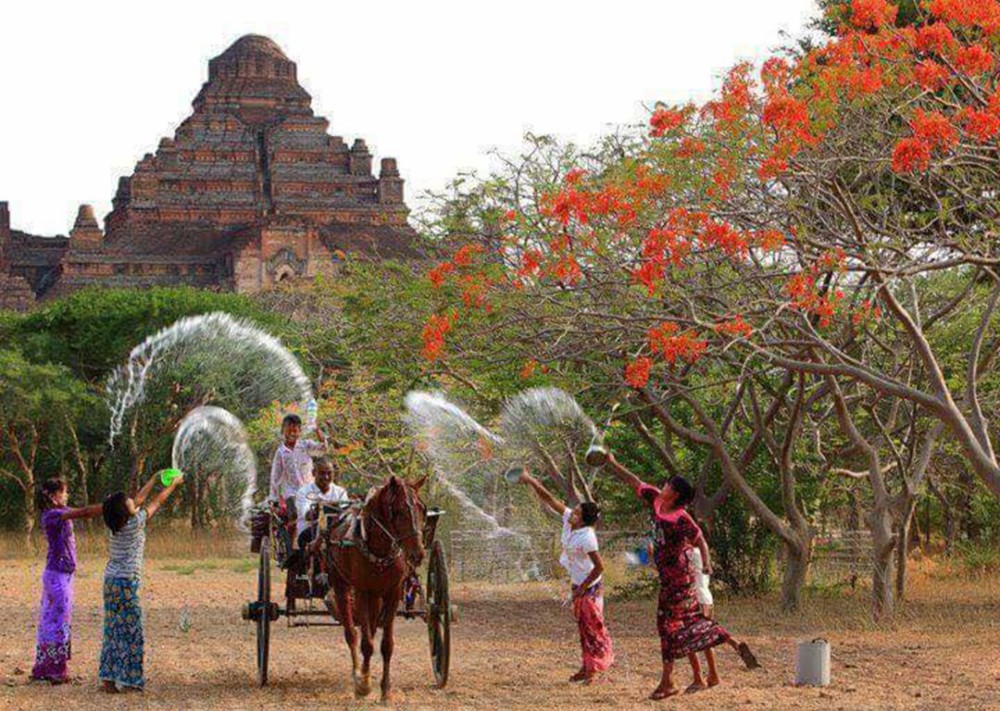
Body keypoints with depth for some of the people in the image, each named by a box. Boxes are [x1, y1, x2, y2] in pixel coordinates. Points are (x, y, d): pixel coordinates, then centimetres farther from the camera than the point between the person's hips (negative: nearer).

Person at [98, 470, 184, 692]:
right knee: (131, 632, -2)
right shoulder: (135, 524, -11)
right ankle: (128, 680, -2)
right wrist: (174, 484, 15)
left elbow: (139, 500, 19)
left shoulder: (116, 524, 7)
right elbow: (157, 502, 2)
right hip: (126, 583, -7)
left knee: (113, 630, 10)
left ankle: (109, 678, 9)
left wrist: (155, 478, 27)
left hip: (110, 581, 8)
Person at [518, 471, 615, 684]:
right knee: (584, 628, 15)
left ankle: (596, 668, 6)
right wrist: (530, 481, -6)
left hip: (590, 588, -9)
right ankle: (587, 667, 23)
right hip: (579, 586, 9)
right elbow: (548, 499, -1)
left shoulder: (587, 537, -27)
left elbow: (599, 567, -25)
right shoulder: (568, 520, -6)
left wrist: (582, 588, -18)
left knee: (593, 629, -1)